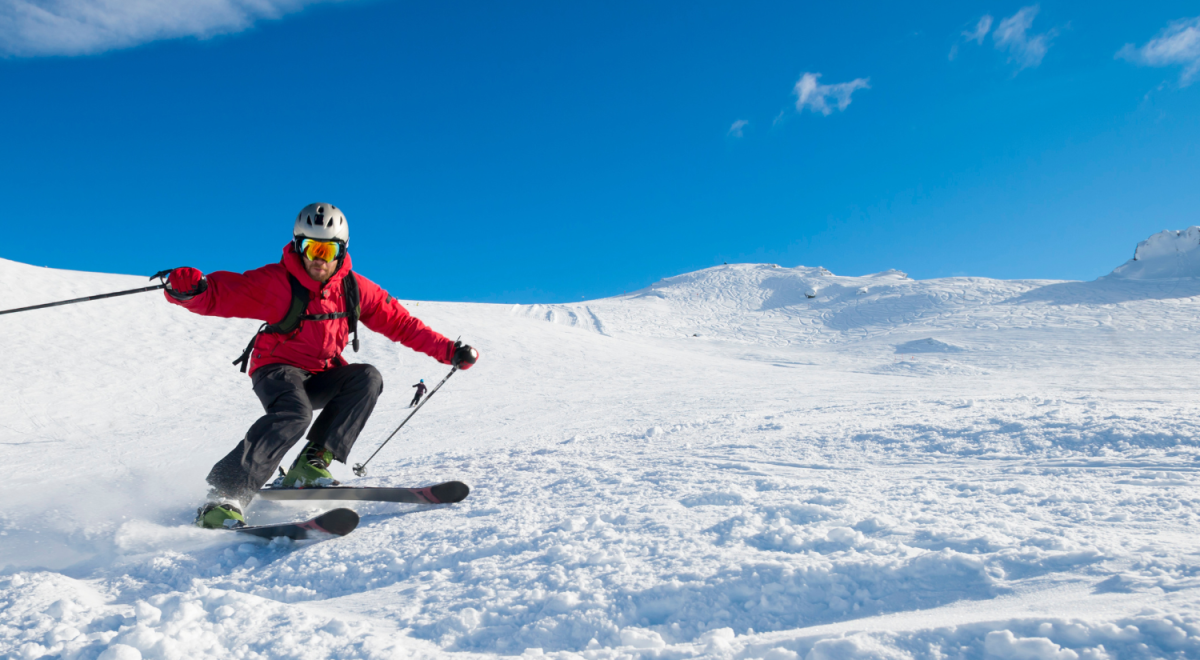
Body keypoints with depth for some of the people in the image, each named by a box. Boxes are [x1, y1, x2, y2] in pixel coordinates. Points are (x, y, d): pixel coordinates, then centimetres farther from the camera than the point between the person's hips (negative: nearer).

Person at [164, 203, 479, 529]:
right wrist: (189, 289, -45)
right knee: (294, 413, -35)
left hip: (321, 376, 5)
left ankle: (312, 463, -20)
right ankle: (225, 494, -31)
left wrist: (449, 351, -2)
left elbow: (399, 322, 2)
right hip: (277, 368, -5)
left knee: (367, 378, -23)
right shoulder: (276, 282, -13)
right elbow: (220, 294, -20)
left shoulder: (355, 288, -2)